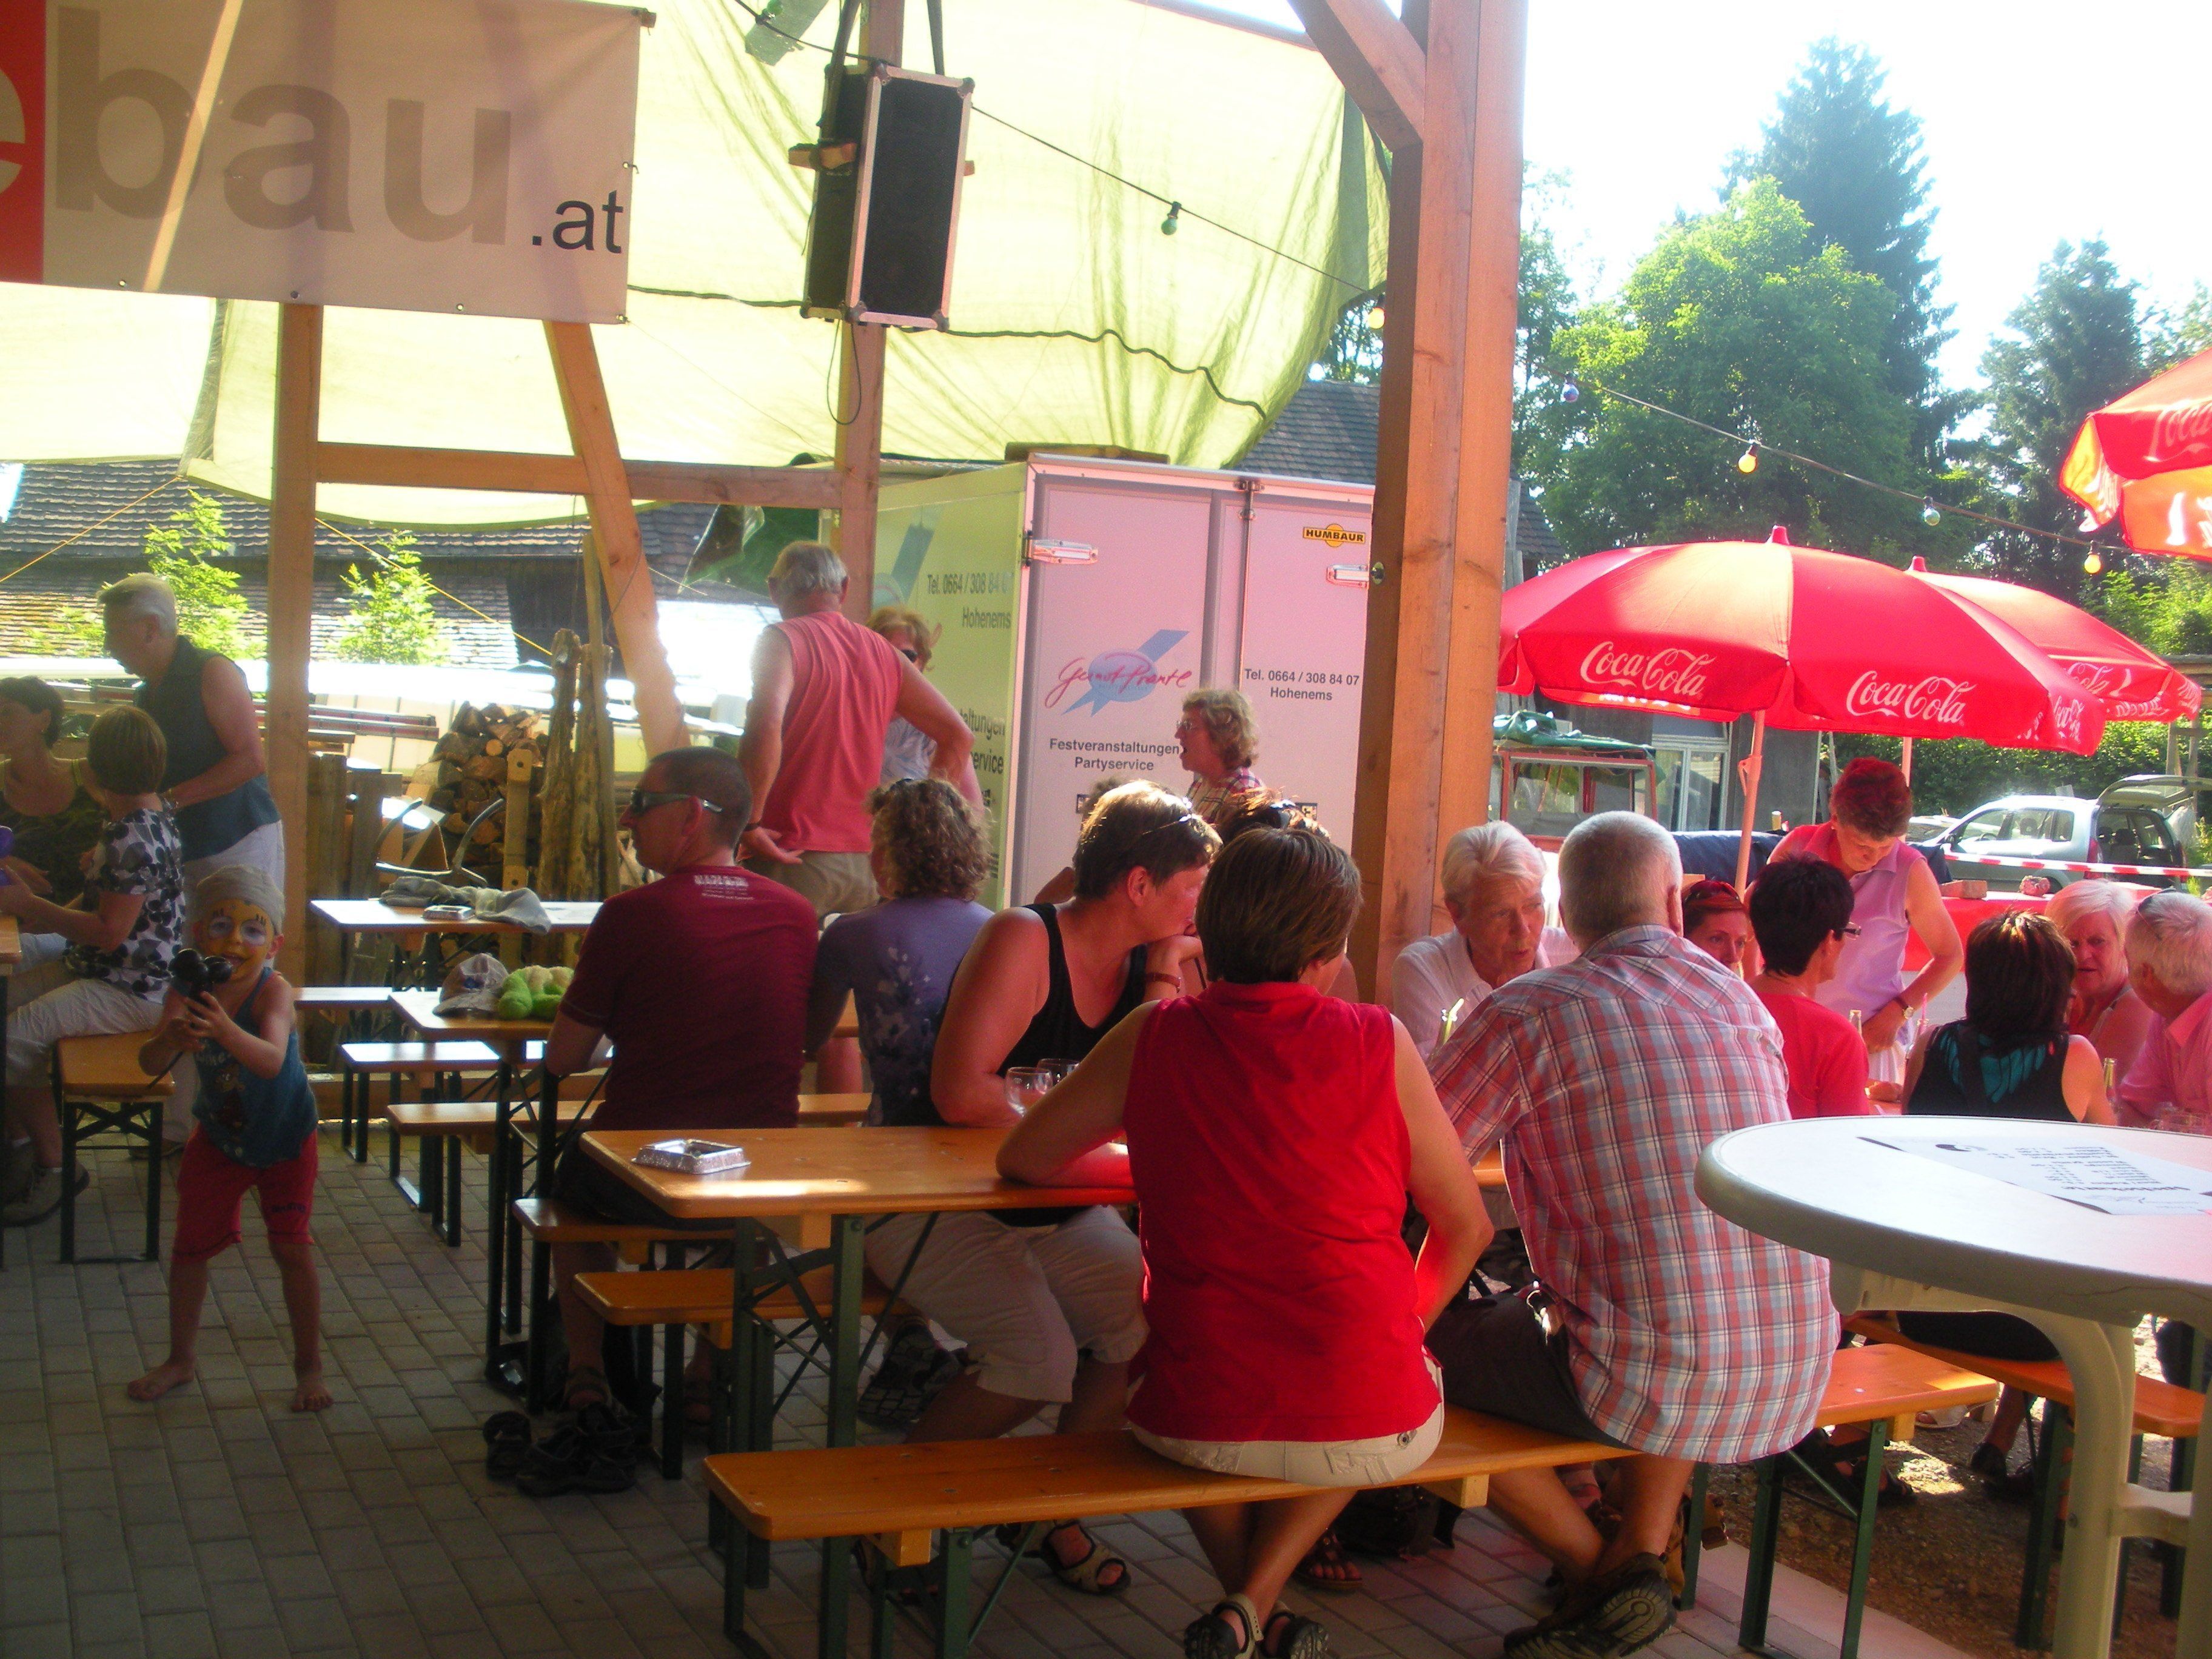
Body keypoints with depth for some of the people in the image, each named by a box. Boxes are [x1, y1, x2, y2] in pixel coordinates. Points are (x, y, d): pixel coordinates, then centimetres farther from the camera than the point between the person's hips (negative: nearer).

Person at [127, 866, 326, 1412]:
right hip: (218, 1136, 4)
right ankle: (181, 1359, 31)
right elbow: (149, 1064, -28)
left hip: (284, 1139, -4)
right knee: (189, 1247, 11)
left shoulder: (274, 989, -28)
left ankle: (309, 1367, 12)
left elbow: (272, 1060, -45)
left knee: (293, 1248, -4)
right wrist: (170, 1040, -51)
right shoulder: (187, 991, -19)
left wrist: (224, 1030, -63)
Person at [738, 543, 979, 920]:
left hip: (792, 860, -6)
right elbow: (957, 735, 16)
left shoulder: (781, 640, -4)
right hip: (865, 864, 6)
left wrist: (749, 822, -15)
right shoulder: (882, 652, 13)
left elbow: (765, 725, -23)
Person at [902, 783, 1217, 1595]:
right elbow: (961, 1093, -28)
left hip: (1057, 1209, 7)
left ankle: (1054, 1512, 9)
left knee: (1150, 1326, -14)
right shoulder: (1023, 941, -19)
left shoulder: (1147, 961, 1)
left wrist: (1164, 974, -15)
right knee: (1040, 1358, -25)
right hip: (939, 1204, -7)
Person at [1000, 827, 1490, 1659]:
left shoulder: (1155, 1036, -3)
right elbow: (1465, 1226, 3)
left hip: (1195, 1426, 2)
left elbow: (1021, 1160, 9)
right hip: (1368, 1432, -1)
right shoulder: (1378, 1041, -6)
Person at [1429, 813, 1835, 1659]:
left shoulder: (1529, 1012, -8)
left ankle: (1597, 1575, 18)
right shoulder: (1741, 1000, 9)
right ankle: (1641, 1550, 22)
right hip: (1792, 1383, 6)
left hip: (1651, 1384, -6)